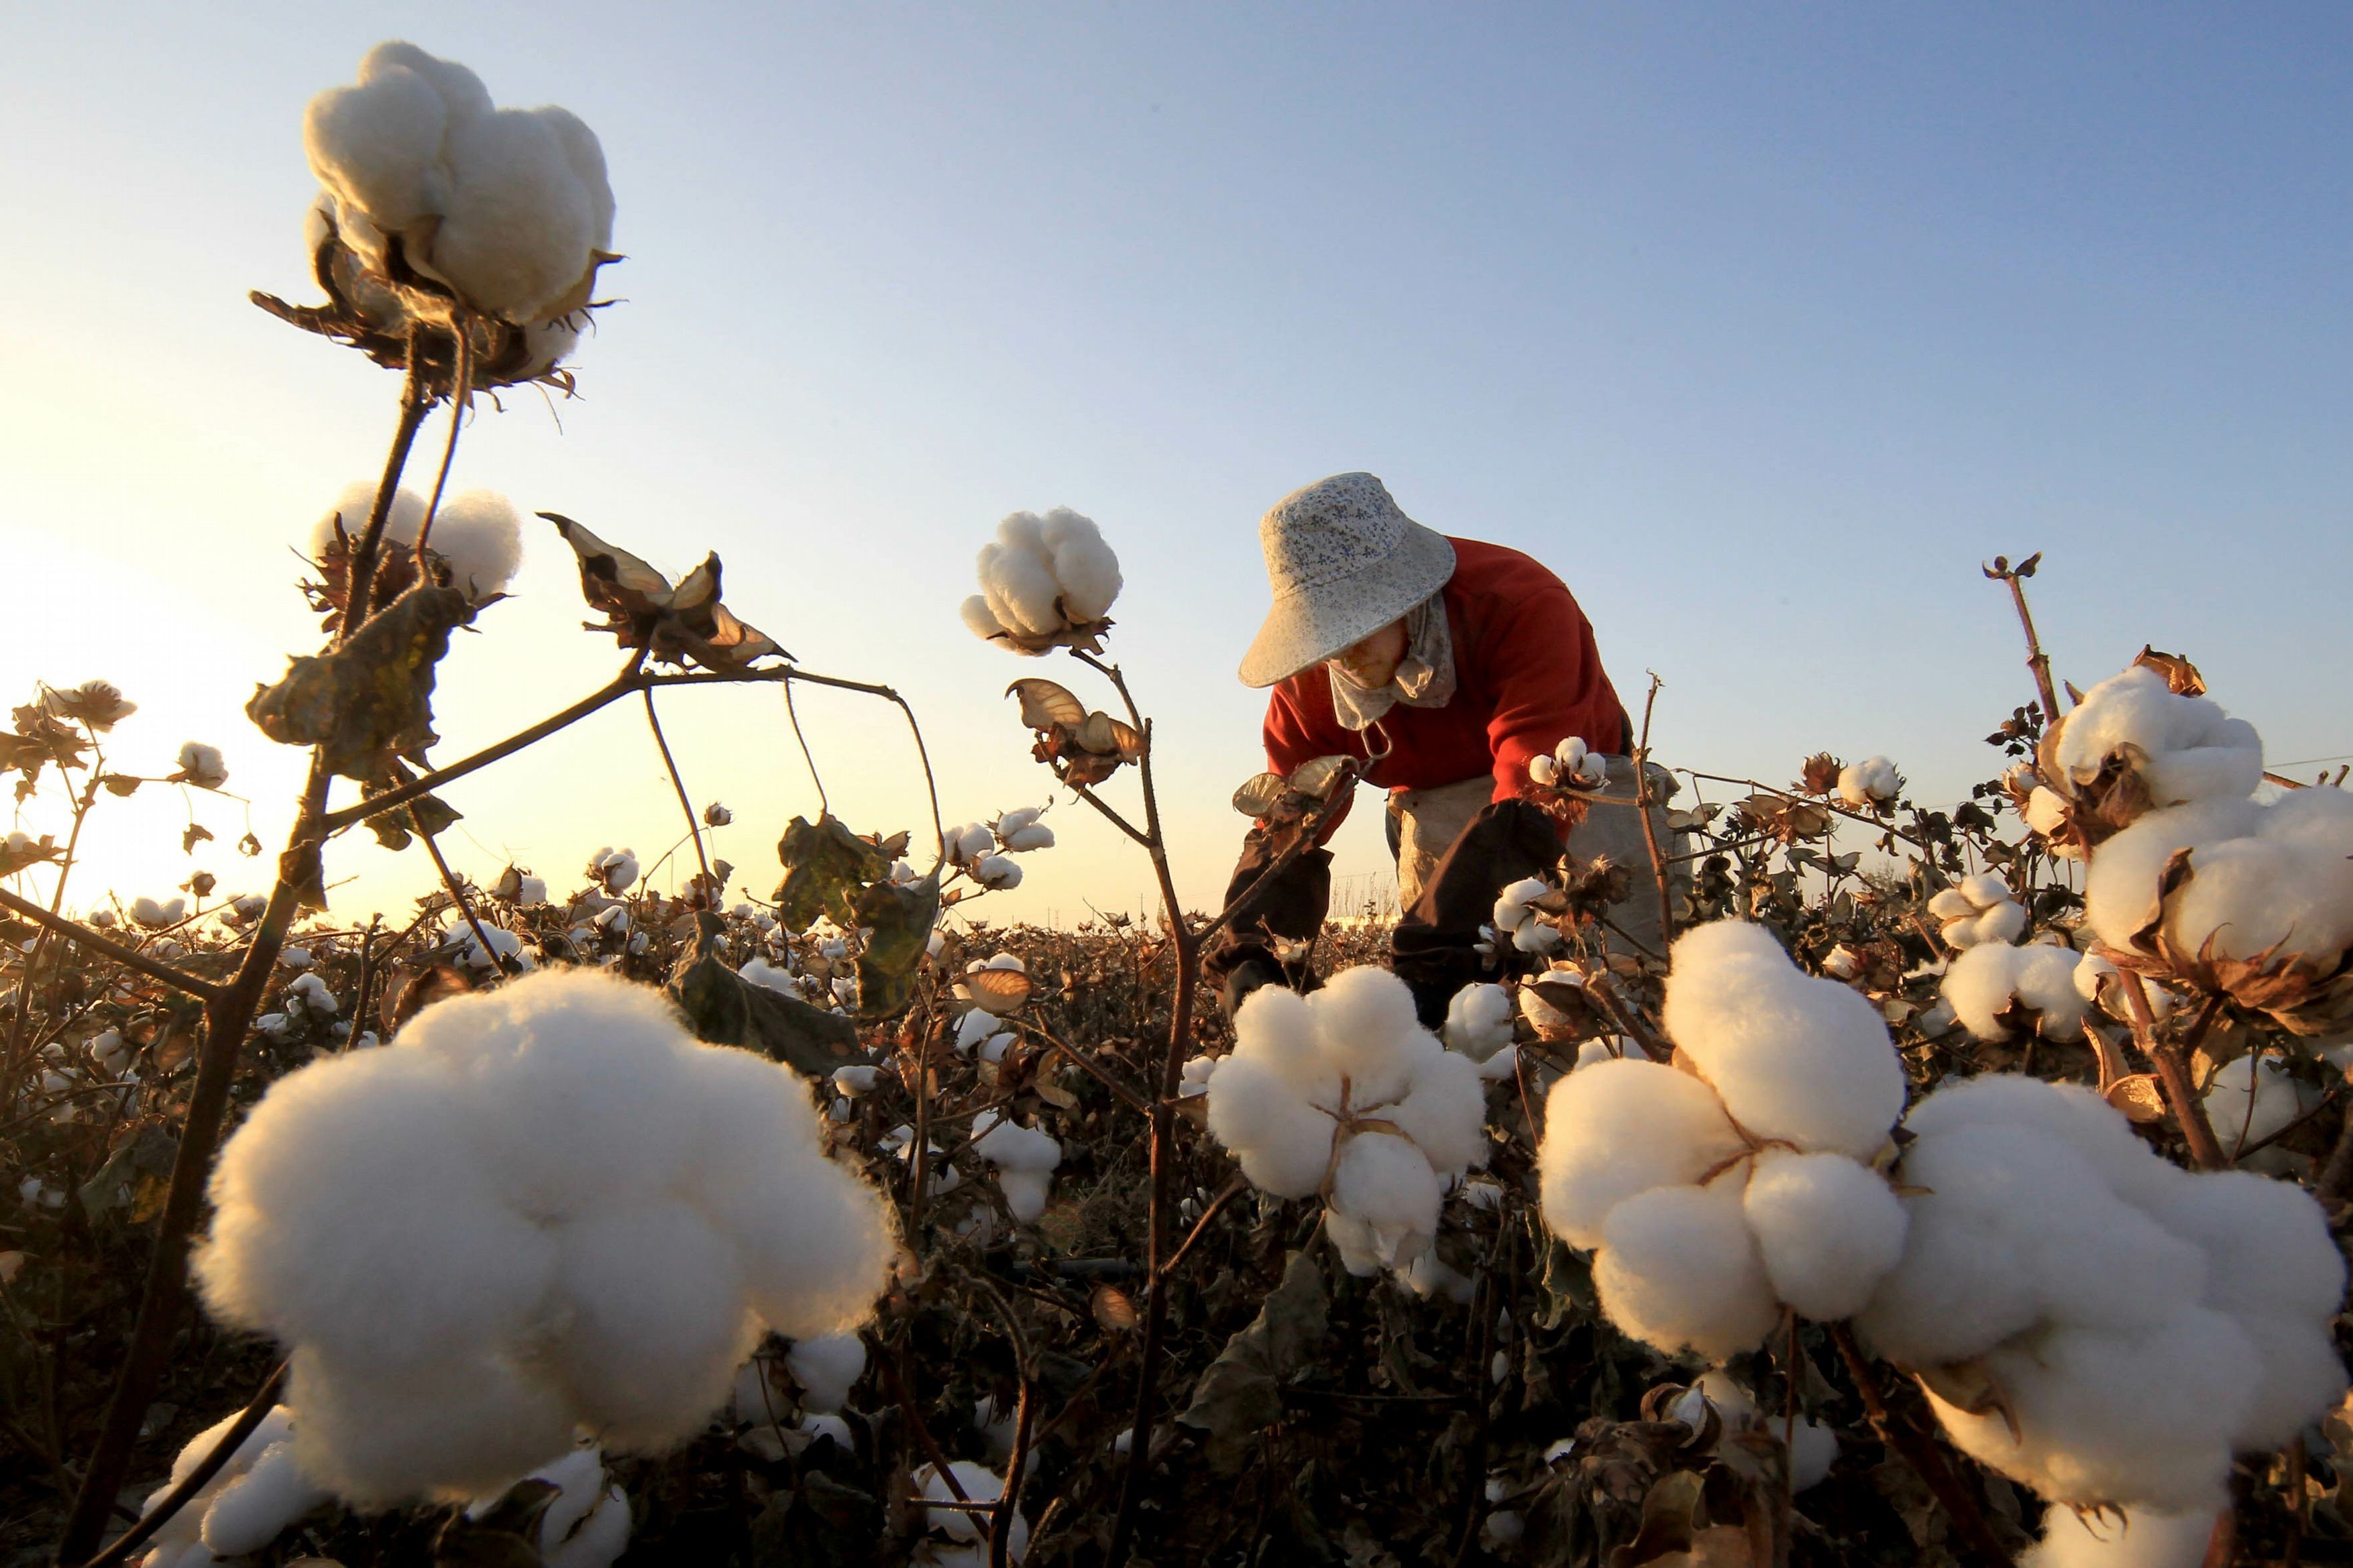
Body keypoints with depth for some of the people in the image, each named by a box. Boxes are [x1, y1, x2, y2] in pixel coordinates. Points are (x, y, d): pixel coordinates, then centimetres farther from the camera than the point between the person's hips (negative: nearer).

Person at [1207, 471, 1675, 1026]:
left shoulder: (1524, 604, -32)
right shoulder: (1309, 679, -15)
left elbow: (1535, 797, -41)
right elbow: (1287, 817, -13)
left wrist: (1431, 962, -51)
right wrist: (1248, 956, -32)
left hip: (1576, 798, -3)